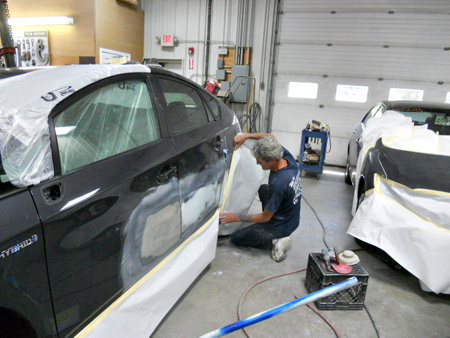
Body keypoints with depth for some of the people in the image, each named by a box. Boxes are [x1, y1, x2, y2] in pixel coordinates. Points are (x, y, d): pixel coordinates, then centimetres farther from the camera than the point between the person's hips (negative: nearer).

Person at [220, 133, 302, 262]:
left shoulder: (278, 184, -36)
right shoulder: (287, 156, -15)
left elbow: (265, 217, -21)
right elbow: (270, 137, 6)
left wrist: (235, 217, -14)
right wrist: (246, 135, -7)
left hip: (280, 228, -7)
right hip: (293, 220, 8)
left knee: (235, 238, 10)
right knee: (263, 189, 30)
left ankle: (274, 241, -3)